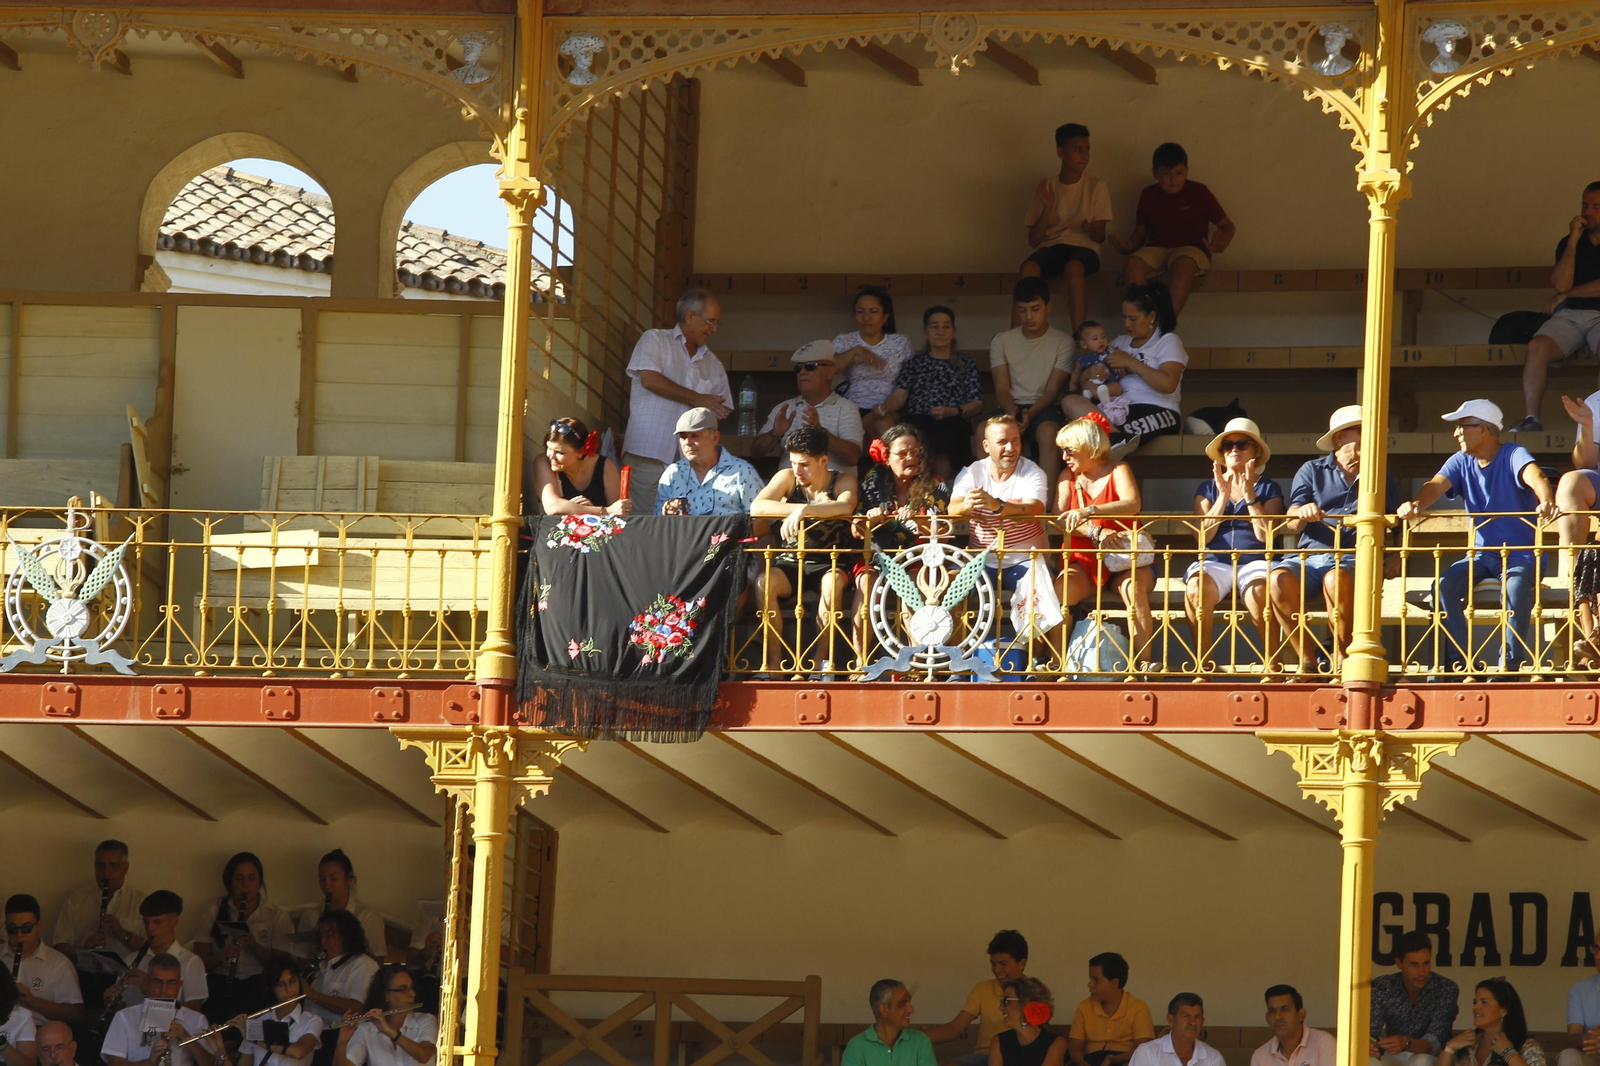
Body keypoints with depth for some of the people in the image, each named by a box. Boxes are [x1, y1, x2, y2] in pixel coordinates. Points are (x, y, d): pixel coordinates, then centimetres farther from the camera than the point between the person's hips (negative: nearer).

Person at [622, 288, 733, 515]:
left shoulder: (712, 364, 21)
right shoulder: (655, 340, 6)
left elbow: (723, 410, 24)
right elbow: (649, 379, -10)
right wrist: (698, 400, -7)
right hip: (647, 454, -4)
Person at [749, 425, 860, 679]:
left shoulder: (843, 481, -4)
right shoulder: (787, 478, 1)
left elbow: (845, 507, -28)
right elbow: (756, 507, -14)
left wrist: (804, 510, -38)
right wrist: (795, 509, -23)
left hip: (829, 563, -2)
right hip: (790, 561, 2)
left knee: (832, 582, -36)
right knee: (764, 581, -30)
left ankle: (824, 658, -21)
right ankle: (772, 660, -25)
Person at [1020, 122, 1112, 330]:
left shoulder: (1096, 187, 4)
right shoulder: (1046, 188, 7)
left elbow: (1100, 237, 2)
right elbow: (1034, 241, 3)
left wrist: (1093, 230, -23)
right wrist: (1047, 207, -12)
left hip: (1084, 247, -2)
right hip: (1050, 246, 2)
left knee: (1074, 267, -39)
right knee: (1028, 268, -34)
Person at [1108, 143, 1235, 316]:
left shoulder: (1198, 193, 2)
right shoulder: (1148, 195, 10)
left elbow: (1227, 225, 4)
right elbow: (1140, 232, 18)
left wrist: (1221, 244, -19)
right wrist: (1127, 244, -6)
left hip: (1190, 249, -3)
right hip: (1157, 249, 3)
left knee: (1183, 264, -40)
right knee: (1134, 262, -31)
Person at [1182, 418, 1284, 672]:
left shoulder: (1269, 488, 16)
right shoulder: (1207, 488, 21)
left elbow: (1265, 535, 0)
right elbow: (1203, 535, 6)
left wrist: (1249, 494, -3)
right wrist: (1224, 496, 0)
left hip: (1254, 562, -1)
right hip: (1215, 562, 1)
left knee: (1259, 592, -38)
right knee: (1196, 589, -35)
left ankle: (1271, 665, -25)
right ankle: (1202, 664, -26)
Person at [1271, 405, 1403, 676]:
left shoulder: (1384, 479, 22)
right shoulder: (1312, 471, 18)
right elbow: (1292, 523, 7)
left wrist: (1396, 558, 5)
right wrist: (1302, 514, -17)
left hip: (1356, 561, -1)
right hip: (1310, 557, 1)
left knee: (1336, 579, -39)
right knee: (1279, 578, -35)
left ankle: (1342, 661, -23)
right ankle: (1308, 663, -23)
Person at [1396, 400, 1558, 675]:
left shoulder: (1513, 456, -9)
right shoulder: (1461, 462, 7)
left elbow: (1534, 476, -31)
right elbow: (1436, 485, -11)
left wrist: (1546, 502, -55)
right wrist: (1416, 504, -35)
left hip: (1521, 553, -5)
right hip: (1481, 555, 5)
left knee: (1516, 588, -36)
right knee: (1444, 585, -22)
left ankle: (1511, 665, -29)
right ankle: (1463, 662, -19)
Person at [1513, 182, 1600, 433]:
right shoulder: (1568, 243, 16)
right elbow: (1561, 284, 0)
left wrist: (1567, 295, 0)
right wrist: (1573, 241, -2)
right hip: (1569, 316, 3)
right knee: (1537, 347, -29)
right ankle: (1531, 420, -32)